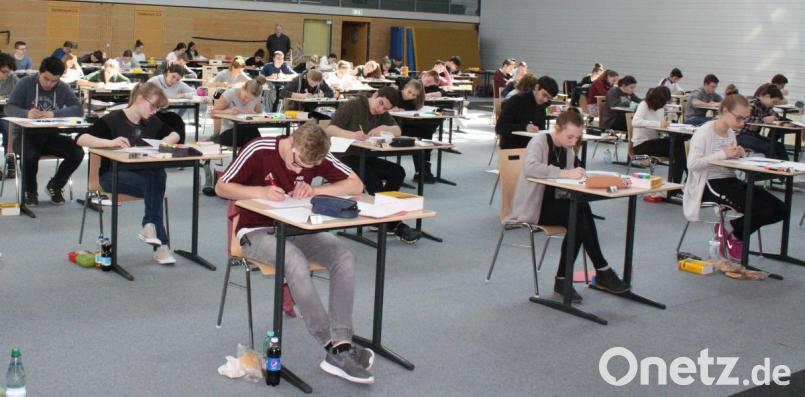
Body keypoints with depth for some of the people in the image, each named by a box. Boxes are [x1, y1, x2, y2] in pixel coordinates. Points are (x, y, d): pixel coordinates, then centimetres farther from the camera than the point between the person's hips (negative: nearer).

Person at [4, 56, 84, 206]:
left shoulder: (63, 88, 1)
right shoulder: (25, 83, -5)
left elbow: (79, 109, -13)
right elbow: (9, 108, -11)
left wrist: (54, 114, -31)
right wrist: (27, 113, -34)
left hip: (50, 136, 3)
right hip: (26, 135, -3)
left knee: (77, 152, -22)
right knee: (30, 155, -37)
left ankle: (55, 186, 6)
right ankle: (30, 191, -4)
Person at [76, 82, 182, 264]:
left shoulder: (153, 122, 9)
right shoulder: (113, 119, -9)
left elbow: (177, 134, 19)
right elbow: (80, 139, -18)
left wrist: (166, 141, -5)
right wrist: (110, 142, -34)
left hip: (144, 174, 5)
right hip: (113, 174, -5)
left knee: (159, 175, -34)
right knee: (156, 188, -34)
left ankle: (150, 226, -29)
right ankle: (161, 243, -32)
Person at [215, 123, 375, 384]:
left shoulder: (318, 158, -7)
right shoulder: (259, 151, -16)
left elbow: (356, 185, -7)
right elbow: (221, 188, -10)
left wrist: (314, 190, -20)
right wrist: (260, 191, -25)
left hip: (296, 229, 4)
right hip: (257, 231, -4)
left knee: (344, 256, -24)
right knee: (295, 260, -36)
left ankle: (342, 344, -28)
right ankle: (335, 347, -29)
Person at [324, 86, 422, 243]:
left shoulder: (382, 113, 13)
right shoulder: (352, 106, -8)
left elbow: (398, 131, 2)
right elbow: (330, 130, -17)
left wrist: (384, 128, -19)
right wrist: (352, 134, -35)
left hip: (365, 157, 7)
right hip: (345, 158, -7)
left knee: (397, 172, -15)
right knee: (371, 177, -32)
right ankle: (395, 226, -30)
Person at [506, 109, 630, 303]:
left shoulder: (567, 150, 10)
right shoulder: (540, 141, -12)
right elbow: (530, 168, -32)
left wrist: (577, 174, -18)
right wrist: (565, 173, -36)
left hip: (551, 203, 7)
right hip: (531, 207, -7)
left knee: (578, 220, -25)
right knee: (581, 210, -26)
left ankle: (563, 280, -16)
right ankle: (602, 271, -16)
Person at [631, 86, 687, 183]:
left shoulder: (661, 107, 10)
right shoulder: (644, 105, -11)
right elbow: (635, 122, -30)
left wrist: (666, 123, -10)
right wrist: (659, 124, -35)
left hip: (654, 142, 7)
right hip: (642, 145, -7)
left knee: (680, 141, -18)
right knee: (678, 145, -22)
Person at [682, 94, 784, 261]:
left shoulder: (731, 133, 13)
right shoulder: (704, 132, -11)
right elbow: (692, 164, -20)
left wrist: (739, 155, -3)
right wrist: (723, 154, -23)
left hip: (731, 181, 8)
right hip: (711, 185, -8)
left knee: (778, 209, -5)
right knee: (762, 209, -23)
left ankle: (732, 232, 7)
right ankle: (730, 232, 4)